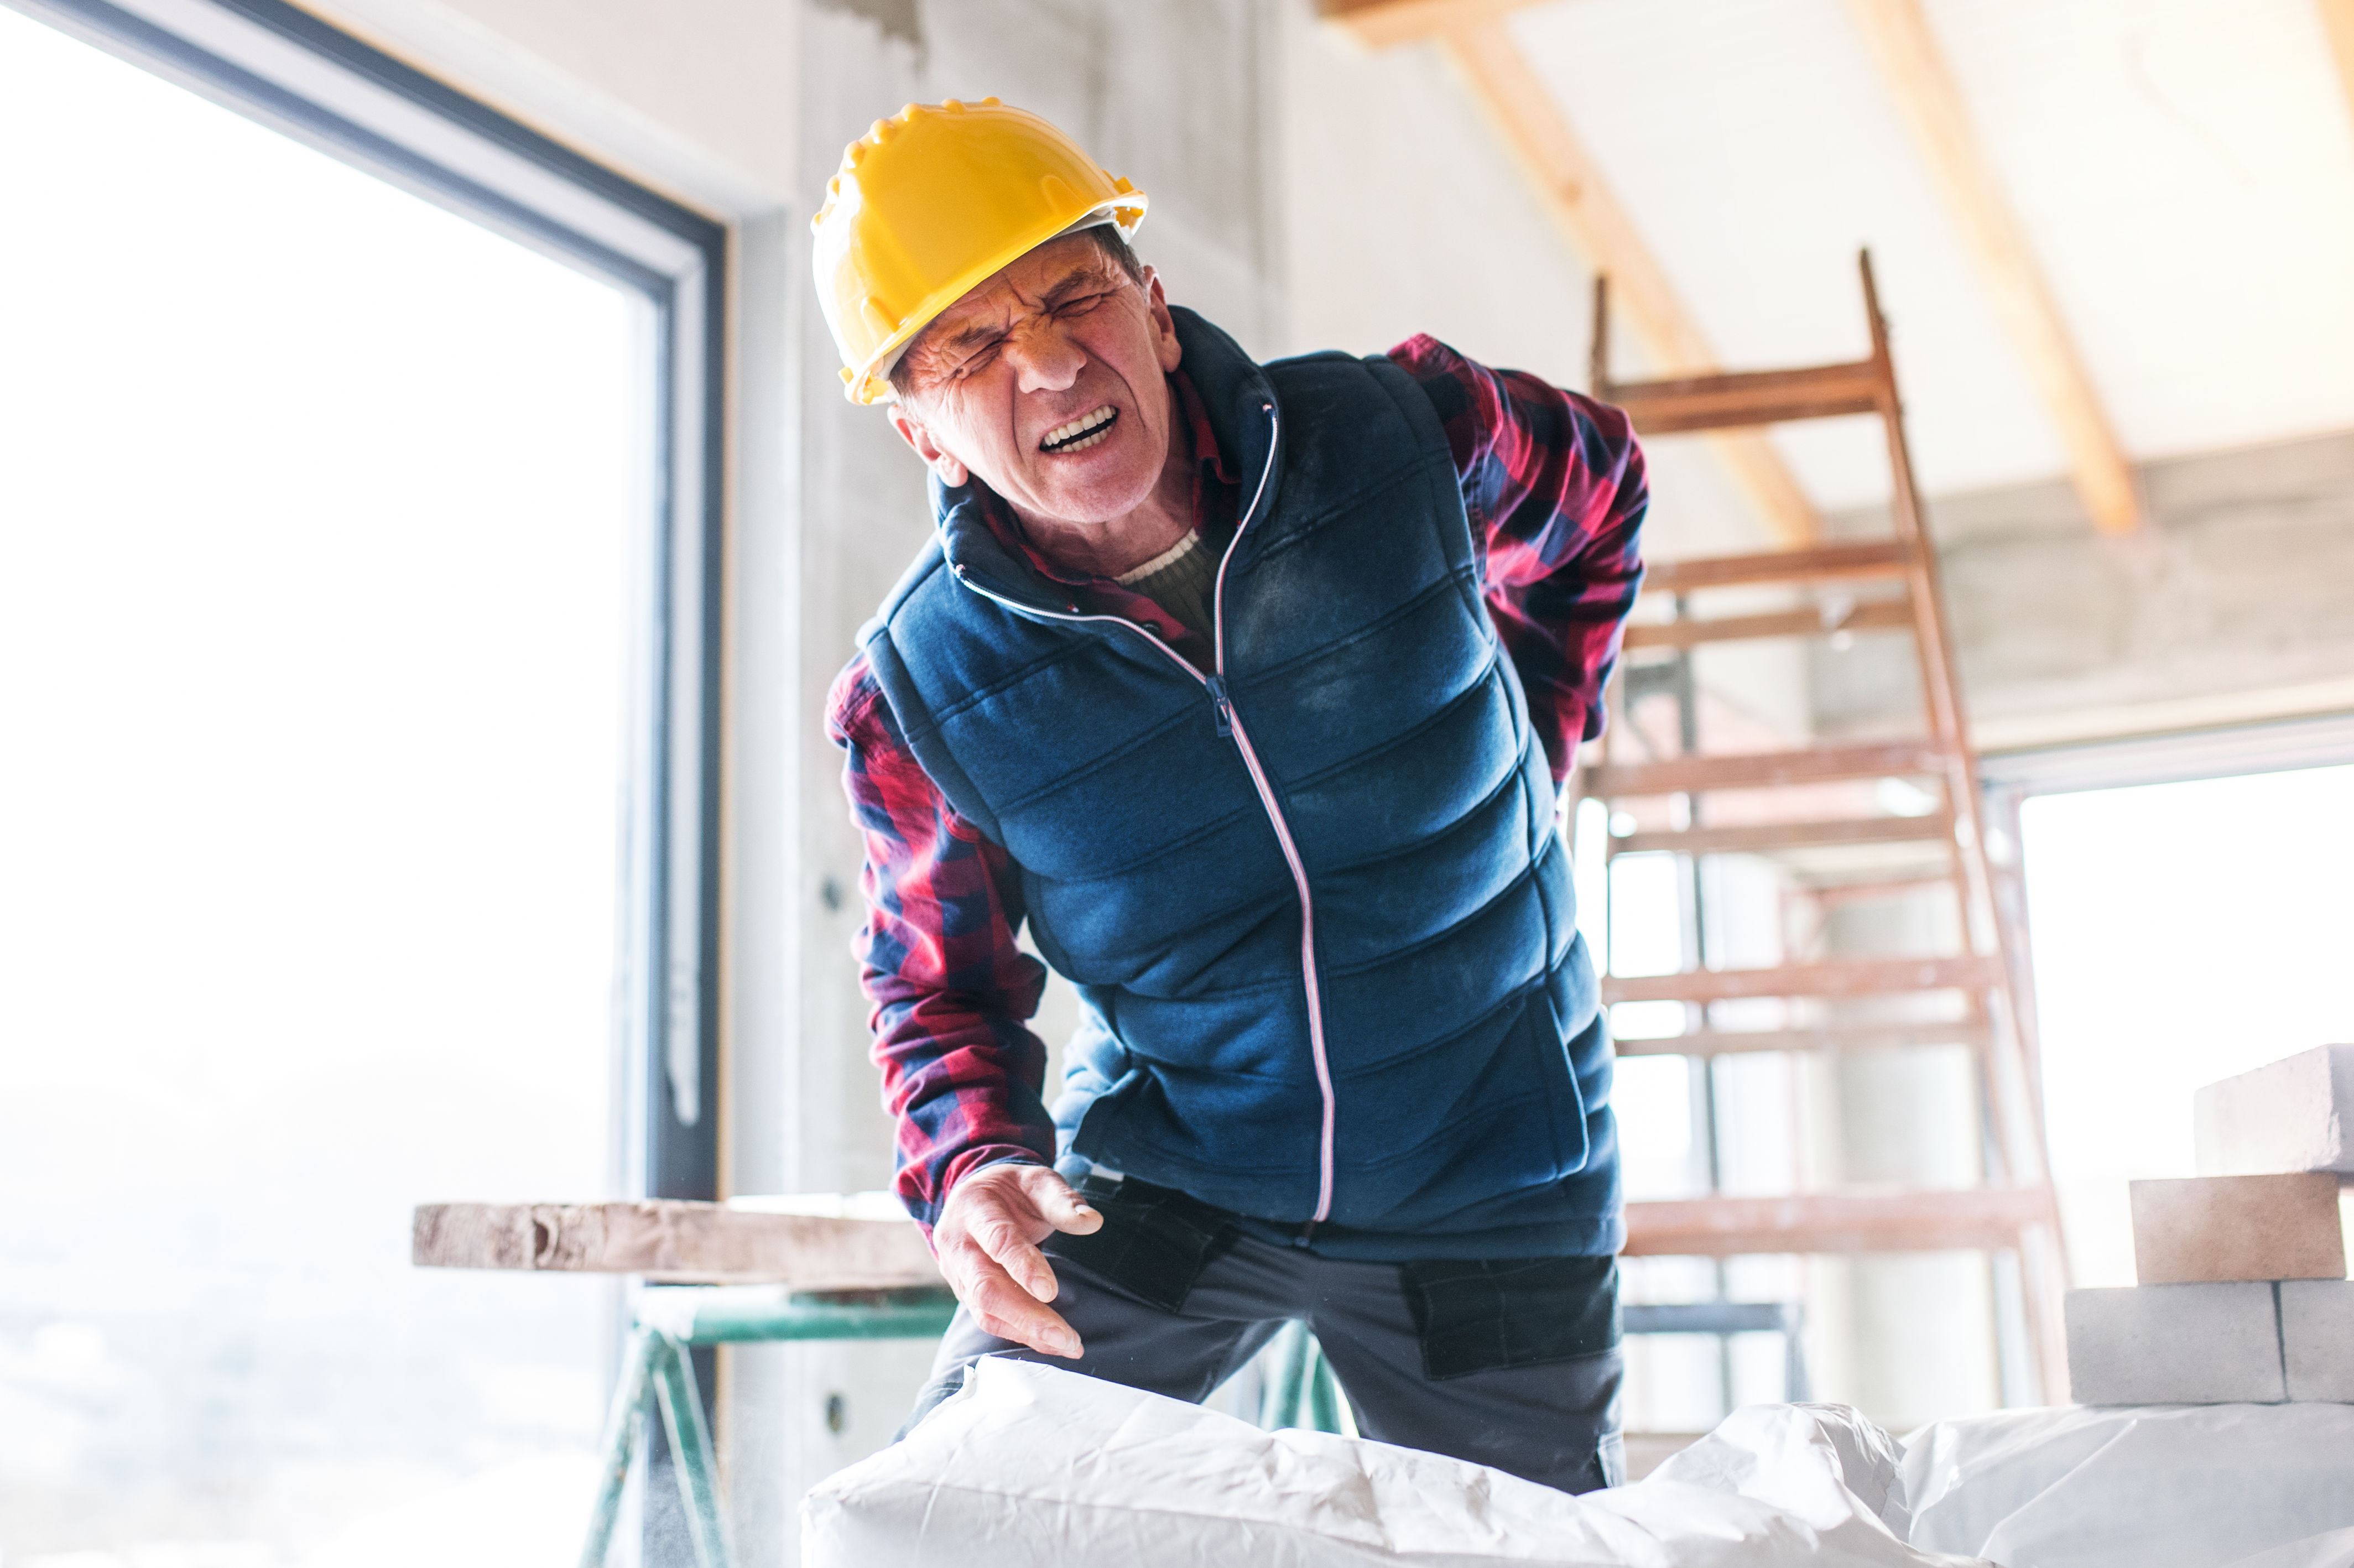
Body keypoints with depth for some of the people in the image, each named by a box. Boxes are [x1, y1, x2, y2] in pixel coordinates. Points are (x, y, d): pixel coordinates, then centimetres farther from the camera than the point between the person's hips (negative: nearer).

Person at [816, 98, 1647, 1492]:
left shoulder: (1408, 438, -14)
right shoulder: (922, 693, -14)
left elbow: (1600, 493, 9)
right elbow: (942, 985, -1)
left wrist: (1524, 758, 7)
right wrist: (975, 1167, -21)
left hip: (1483, 1201, 1)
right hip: (1160, 1186, 0)